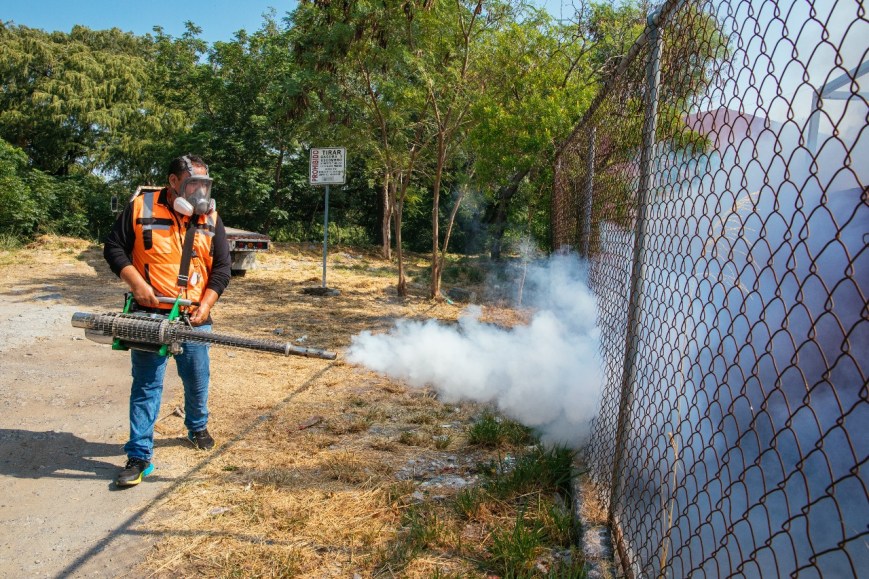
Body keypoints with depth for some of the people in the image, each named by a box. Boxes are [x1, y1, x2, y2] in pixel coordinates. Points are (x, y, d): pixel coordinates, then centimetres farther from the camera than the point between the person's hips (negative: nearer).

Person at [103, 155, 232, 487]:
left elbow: (222, 267, 3)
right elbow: (113, 248, 0)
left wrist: (206, 305, -7)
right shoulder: (140, 208, -5)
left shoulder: (210, 217, 2)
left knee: (197, 380, 14)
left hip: (194, 317, 3)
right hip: (149, 314, -2)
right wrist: (136, 282, -15)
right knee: (146, 385, 0)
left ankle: (197, 428, 40)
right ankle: (139, 456, 8)